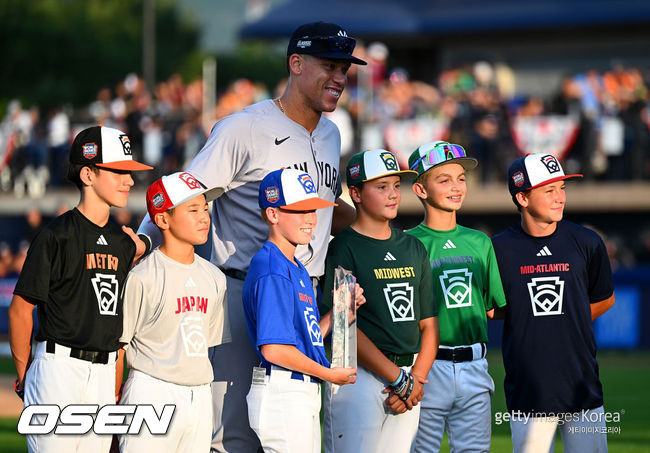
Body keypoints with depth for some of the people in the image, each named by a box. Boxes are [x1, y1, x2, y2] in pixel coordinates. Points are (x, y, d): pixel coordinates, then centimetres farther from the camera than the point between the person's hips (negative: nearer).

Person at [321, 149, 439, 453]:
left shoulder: (413, 248, 15)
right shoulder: (344, 248, -4)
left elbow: (428, 324, 14)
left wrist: (416, 380, -1)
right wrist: (399, 379, -12)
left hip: (408, 377, 6)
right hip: (359, 377, -6)